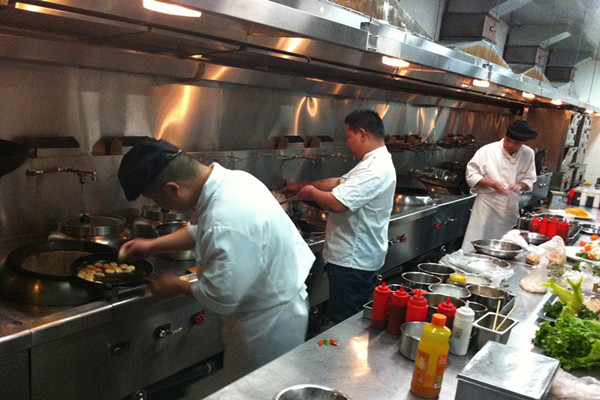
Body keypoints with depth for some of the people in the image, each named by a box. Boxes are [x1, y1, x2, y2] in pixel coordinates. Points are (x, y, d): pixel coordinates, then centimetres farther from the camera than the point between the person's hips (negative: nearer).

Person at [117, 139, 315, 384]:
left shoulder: (227, 223, -39)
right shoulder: (230, 178, -8)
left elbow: (221, 298, -26)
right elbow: (202, 231, 12)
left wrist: (177, 286, -8)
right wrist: (153, 245, 9)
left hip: (270, 324, -9)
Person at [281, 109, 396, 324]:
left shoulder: (375, 169, -24)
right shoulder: (375, 163, 12)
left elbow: (336, 203, -30)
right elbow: (340, 183, 19)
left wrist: (311, 192, -11)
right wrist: (300, 185, 18)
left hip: (352, 261, -11)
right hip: (357, 256, 11)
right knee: (353, 320, 20)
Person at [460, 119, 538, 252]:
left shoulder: (528, 154, 3)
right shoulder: (487, 151, -10)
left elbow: (529, 180, 9)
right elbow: (471, 175, -7)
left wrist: (520, 186, -14)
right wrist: (493, 183, -21)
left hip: (510, 208, 4)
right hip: (487, 203, -4)